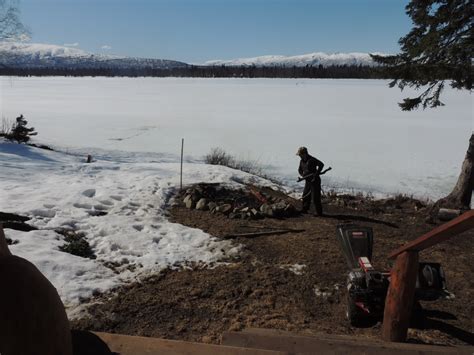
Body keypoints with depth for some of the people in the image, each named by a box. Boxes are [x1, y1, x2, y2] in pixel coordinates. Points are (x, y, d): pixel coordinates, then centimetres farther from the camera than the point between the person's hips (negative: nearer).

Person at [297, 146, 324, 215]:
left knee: (315, 198, -6)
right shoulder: (302, 161, 7)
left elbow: (321, 164, -29)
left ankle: (319, 213, 3)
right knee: (305, 196, 14)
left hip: (315, 181, -8)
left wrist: (316, 174, -30)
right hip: (308, 181, 8)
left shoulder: (312, 160, -19)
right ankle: (305, 209, 27)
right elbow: (300, 170, 19)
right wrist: (303, 175, -1)